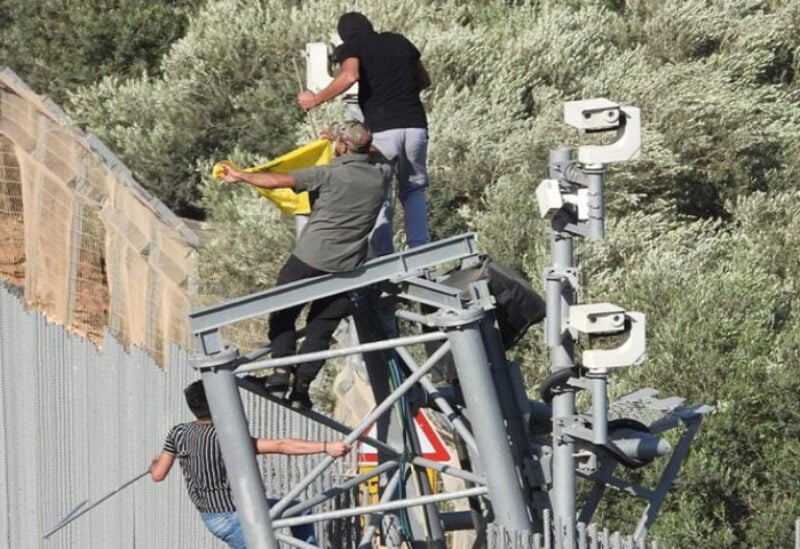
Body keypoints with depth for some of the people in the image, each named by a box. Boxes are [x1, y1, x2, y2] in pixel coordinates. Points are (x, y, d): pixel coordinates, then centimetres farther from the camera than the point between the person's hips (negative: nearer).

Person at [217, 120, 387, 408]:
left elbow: (277, 180, -14)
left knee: (282, 315, 12)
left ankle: (282, 372, -2)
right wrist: (342, 137, 32)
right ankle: (301, 386, 1)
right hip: (347, 268, 4)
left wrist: (240, 176, -5)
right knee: (321, 328, 9)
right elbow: (374, 153, 26)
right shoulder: (380, 174, 0)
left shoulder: (330, 175, -13)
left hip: (309, 259, -4)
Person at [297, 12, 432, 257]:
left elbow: (349, 76, -17)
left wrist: (315, 99, -8)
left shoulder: (350, 47, 5)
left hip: (381, 129, -4)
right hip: (415, 125, 4)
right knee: (413, 191, 18)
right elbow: (424, 80, 27)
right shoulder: (400, 42, 19)